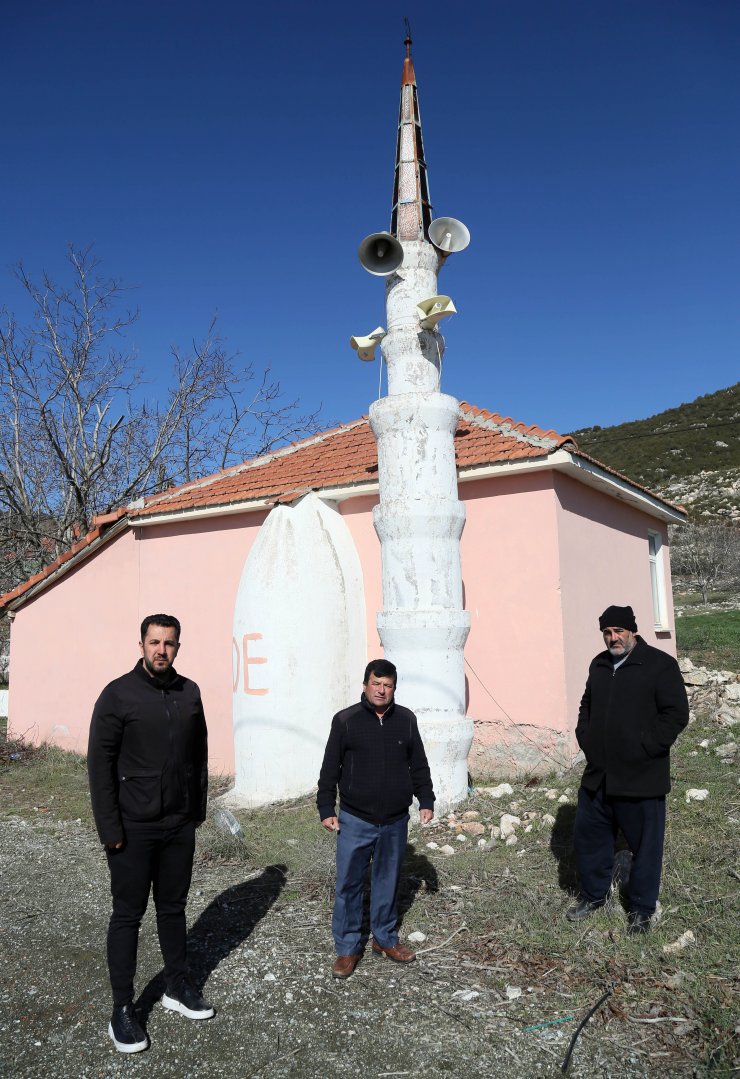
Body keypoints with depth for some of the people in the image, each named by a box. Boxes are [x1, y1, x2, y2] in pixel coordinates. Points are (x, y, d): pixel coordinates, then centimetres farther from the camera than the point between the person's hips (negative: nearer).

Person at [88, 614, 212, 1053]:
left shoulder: (190, 693, 2)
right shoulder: (119, 694, -11)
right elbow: (100, 763, -11)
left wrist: (198, 809, 10)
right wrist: (110, 828, -13)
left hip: (179, 826, 4)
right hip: (134, 828, -4)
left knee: (173, 908, 17)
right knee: (128, 915, 7)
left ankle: (178, 986, 32)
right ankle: (123, 1008, 20)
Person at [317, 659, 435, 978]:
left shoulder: (406, 719, 1)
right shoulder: (345, 720, -7)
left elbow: (419, 765, 11)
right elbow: (330, 769, -2)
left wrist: (426, 801, 8)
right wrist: (326, 809, -4)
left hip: (395, 821, 3)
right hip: (355, 820, -2)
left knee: (388, 882, 16)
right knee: (349, 884, 3)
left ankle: (385, 938, 33)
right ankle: (348, 948, 19)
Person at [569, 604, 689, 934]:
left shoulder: (660, 665, -9)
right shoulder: (599, 665, 11)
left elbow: (676, 714, -12)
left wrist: (645, 748, -15)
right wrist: (585, 738, 8)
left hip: (641, 779, -6)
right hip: (598, 775, 6)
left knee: (645, 844, 7)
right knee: (588, 836, 14)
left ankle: (641, 909, 25)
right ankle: (593, 894, 34)